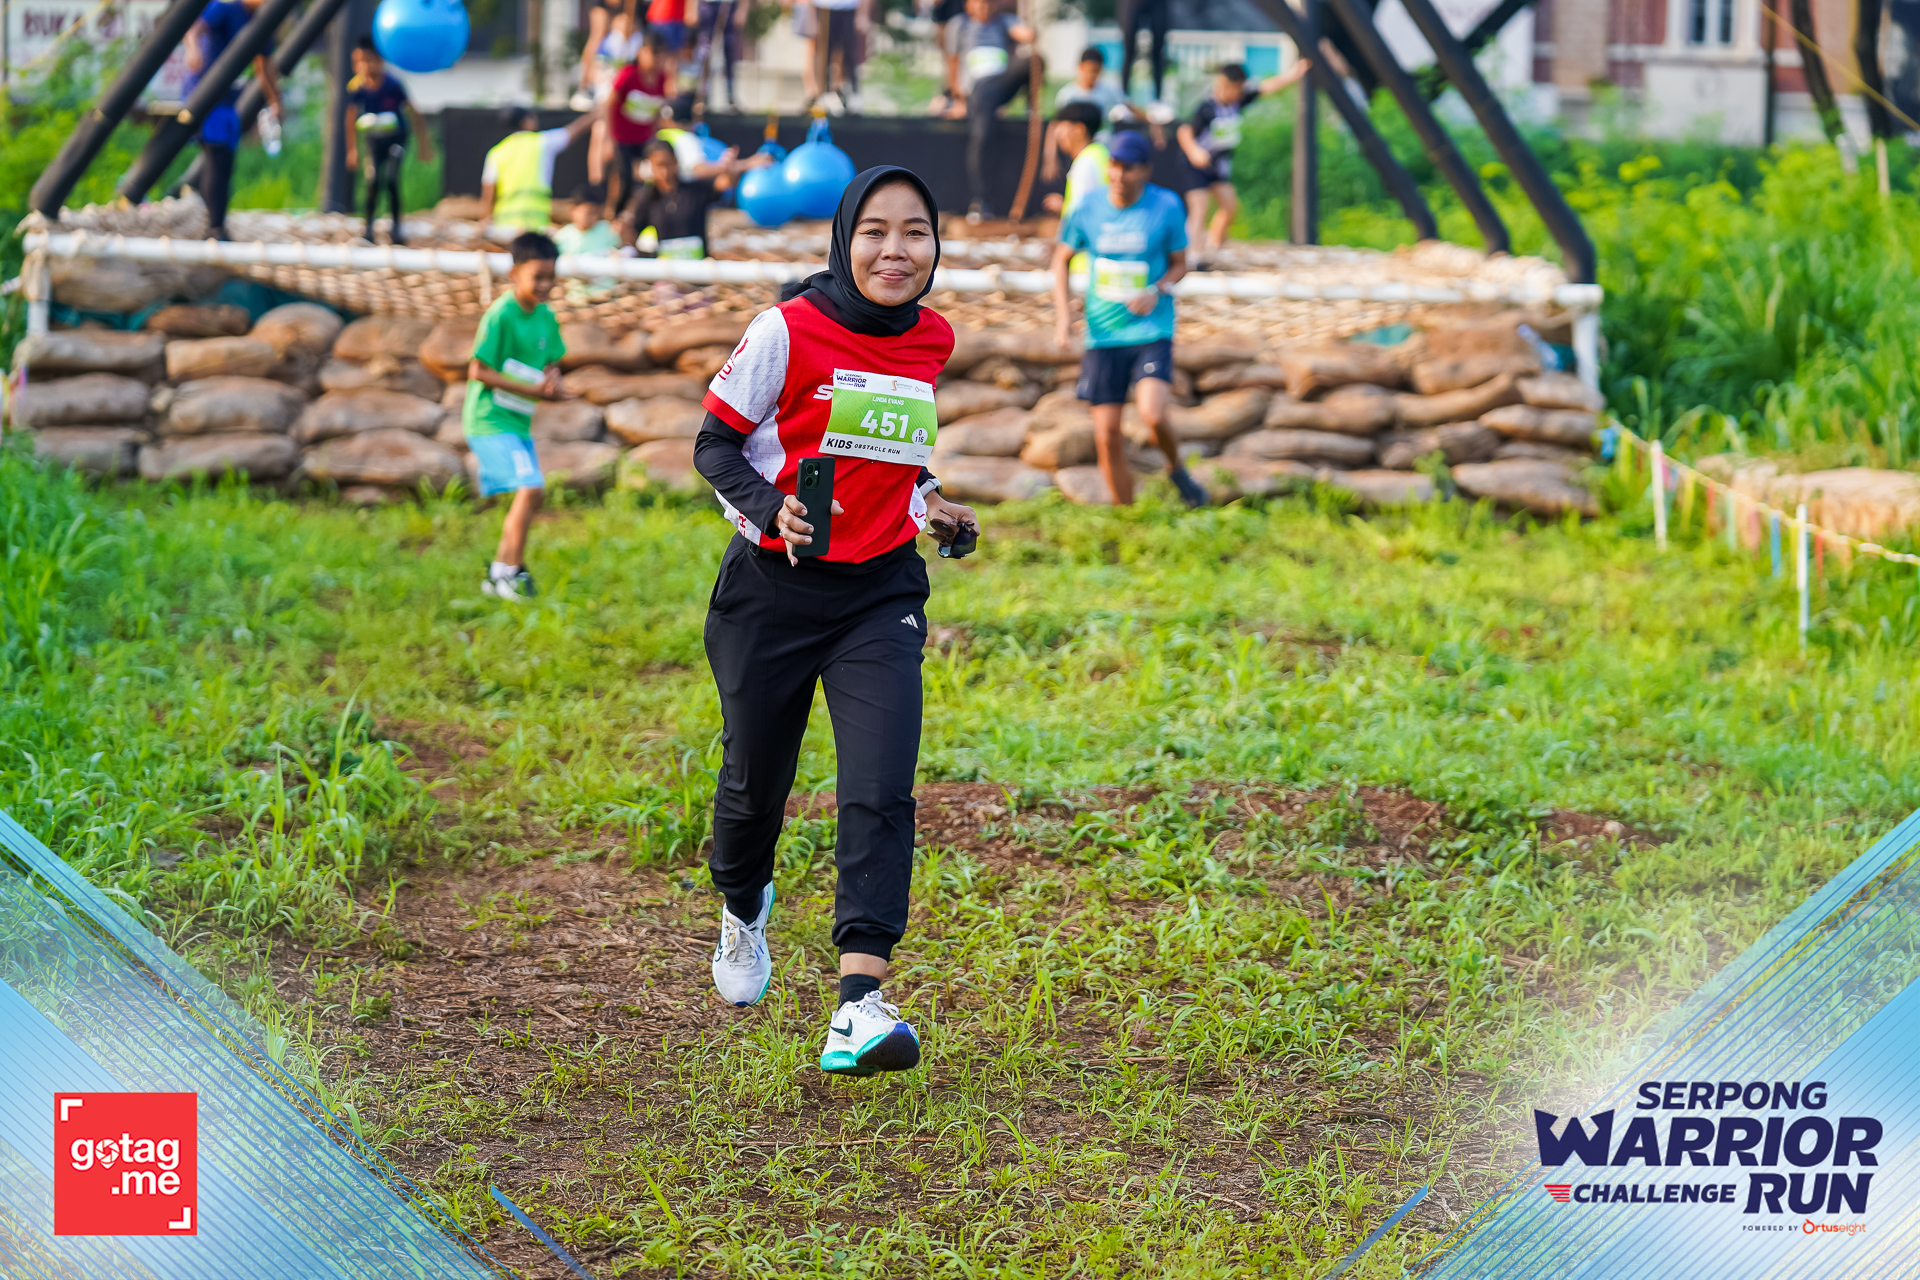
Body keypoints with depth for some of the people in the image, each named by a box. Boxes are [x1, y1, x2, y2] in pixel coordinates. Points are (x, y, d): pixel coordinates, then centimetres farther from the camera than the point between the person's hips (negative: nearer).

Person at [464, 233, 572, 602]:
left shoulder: (546, 318, 7)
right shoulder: (500, 316, -17)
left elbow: (551, 363, 17)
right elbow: (478, 371, -18)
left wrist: (553, 380, -8)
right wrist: (532, 390, -20)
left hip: (518, 421, 9)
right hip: (490, 420, -9)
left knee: (530, 496, 13)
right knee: (529, 488, -19)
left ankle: (501, 573, 26)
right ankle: (508, 571, -12)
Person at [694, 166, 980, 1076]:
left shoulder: (934, 341, 4)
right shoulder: (788, 332, -11)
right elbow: (714, 445, -5)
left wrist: (927, 507, 9)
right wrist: (770, 508, -22)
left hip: (880, 593, 2)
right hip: (773, 587, -2)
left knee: (881, 792, -14)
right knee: (755, 783, 11)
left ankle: (861, 1001, -20)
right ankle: (742, 907, 45)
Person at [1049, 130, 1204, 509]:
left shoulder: (1167, 207, -6)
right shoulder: (1088, 207, -3)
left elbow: (1179, 264, 6)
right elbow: (1062, 258, 11)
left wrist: (1157, 292, -15)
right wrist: (1063, 314, -1)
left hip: (1152, 331, -2)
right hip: (1102, 335, 2)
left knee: (1152, 414, -24)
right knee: (1107, 435, -1)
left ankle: (1177, 469, 9)